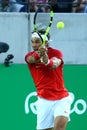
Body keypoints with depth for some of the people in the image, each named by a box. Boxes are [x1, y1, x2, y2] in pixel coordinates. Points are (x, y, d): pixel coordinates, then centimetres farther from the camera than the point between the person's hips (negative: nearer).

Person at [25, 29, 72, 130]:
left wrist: (47, 61, -50)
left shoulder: (56, 53, -2)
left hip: (62, 99, -2)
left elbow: (55, 65, -25)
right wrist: (39, 54, -49)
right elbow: (32, 59, -25)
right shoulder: (29, 56, 1)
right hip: (44, 100, 2)